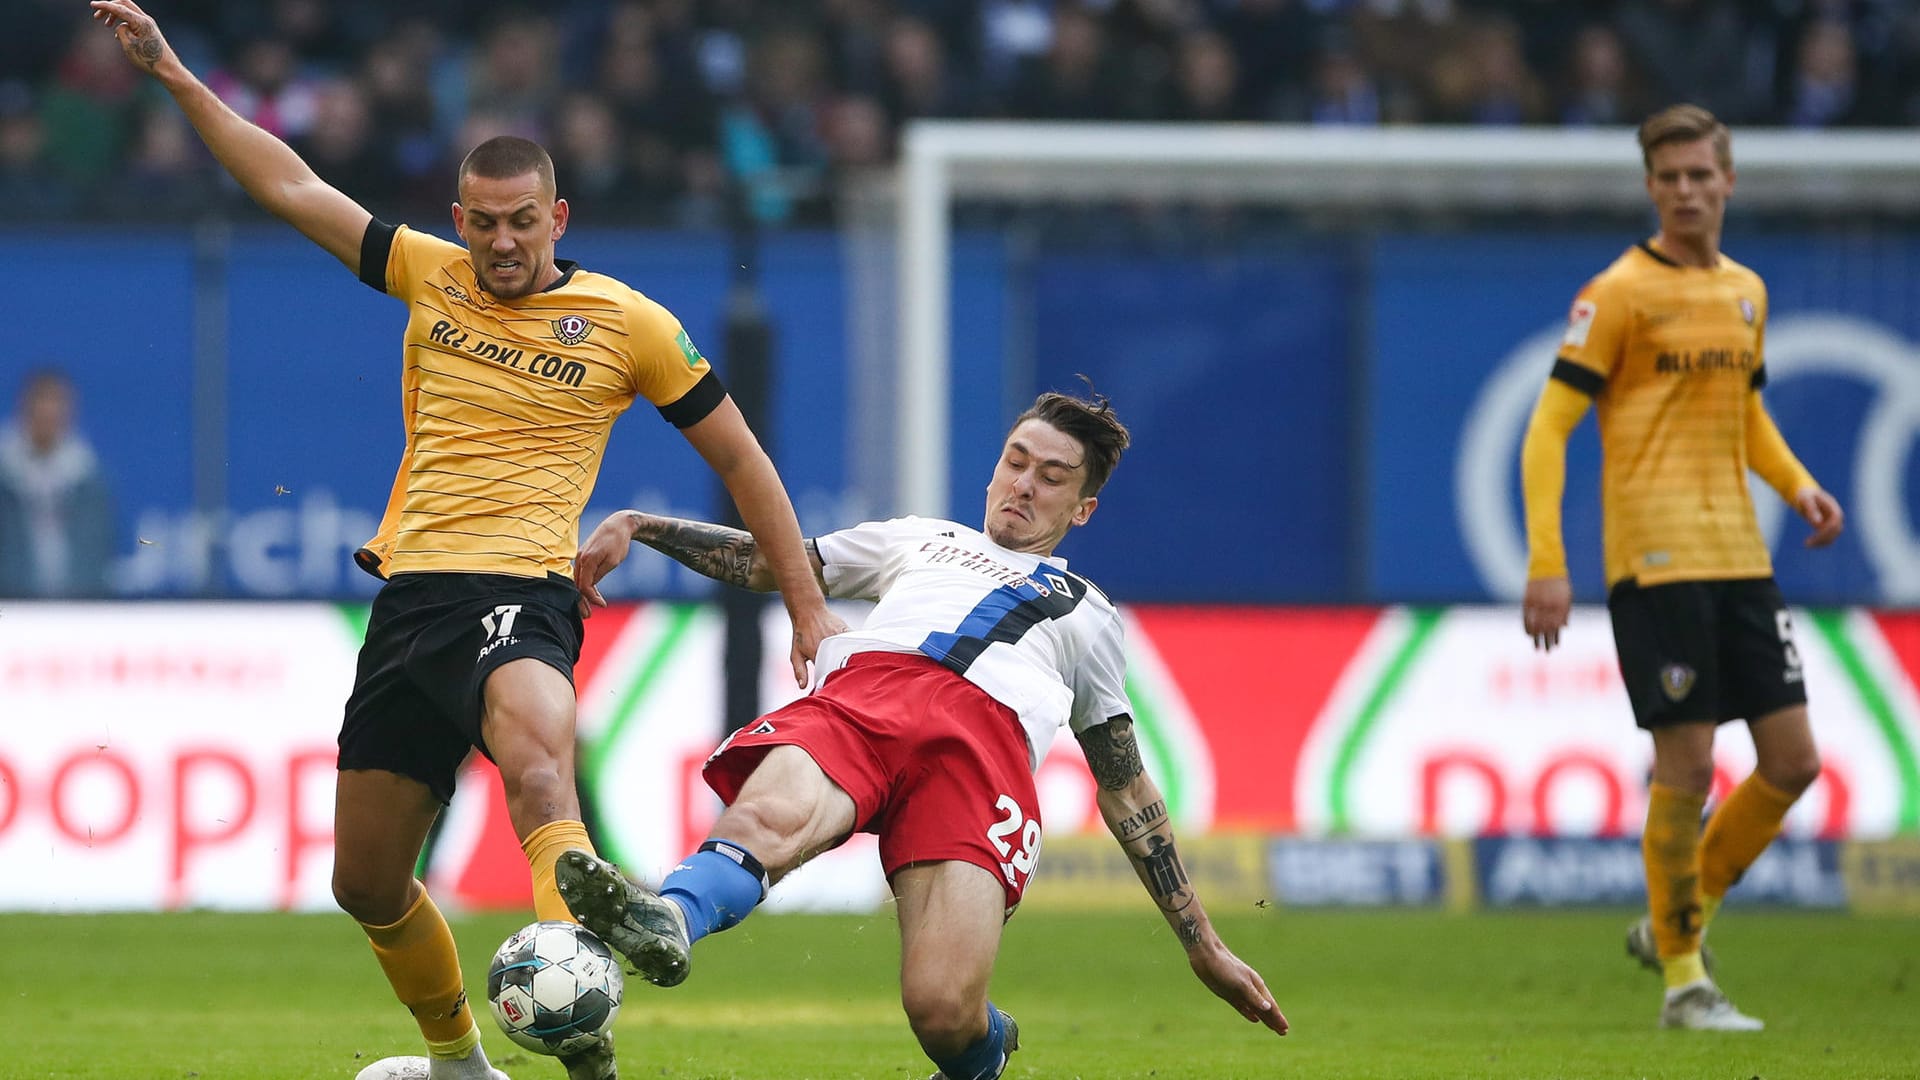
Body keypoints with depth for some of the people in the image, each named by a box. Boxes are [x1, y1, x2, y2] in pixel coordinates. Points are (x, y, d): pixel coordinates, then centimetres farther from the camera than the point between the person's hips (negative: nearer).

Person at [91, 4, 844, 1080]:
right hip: (409, 594, 6)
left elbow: (741, 458, 11)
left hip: (519, 597, -6)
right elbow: (293, 188, 18)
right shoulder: (430, 275, 13)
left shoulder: (628, 323, 3)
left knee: (538, 770, -38)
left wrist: (810, 610, 10)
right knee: (366, 882, 11)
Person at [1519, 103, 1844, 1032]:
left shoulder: (1745, 292, 14)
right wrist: (1546, 564, -15)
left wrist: (1797, 484, 9)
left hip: (1740, 558, 7)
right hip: (1658, 561, -7)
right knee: (1687, 770, -7)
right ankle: (1683, 981, 6)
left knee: (1793, 762, 4)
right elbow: (1547, 429, -7)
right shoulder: (1619, 293, -6)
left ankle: (1675, 921, 22)